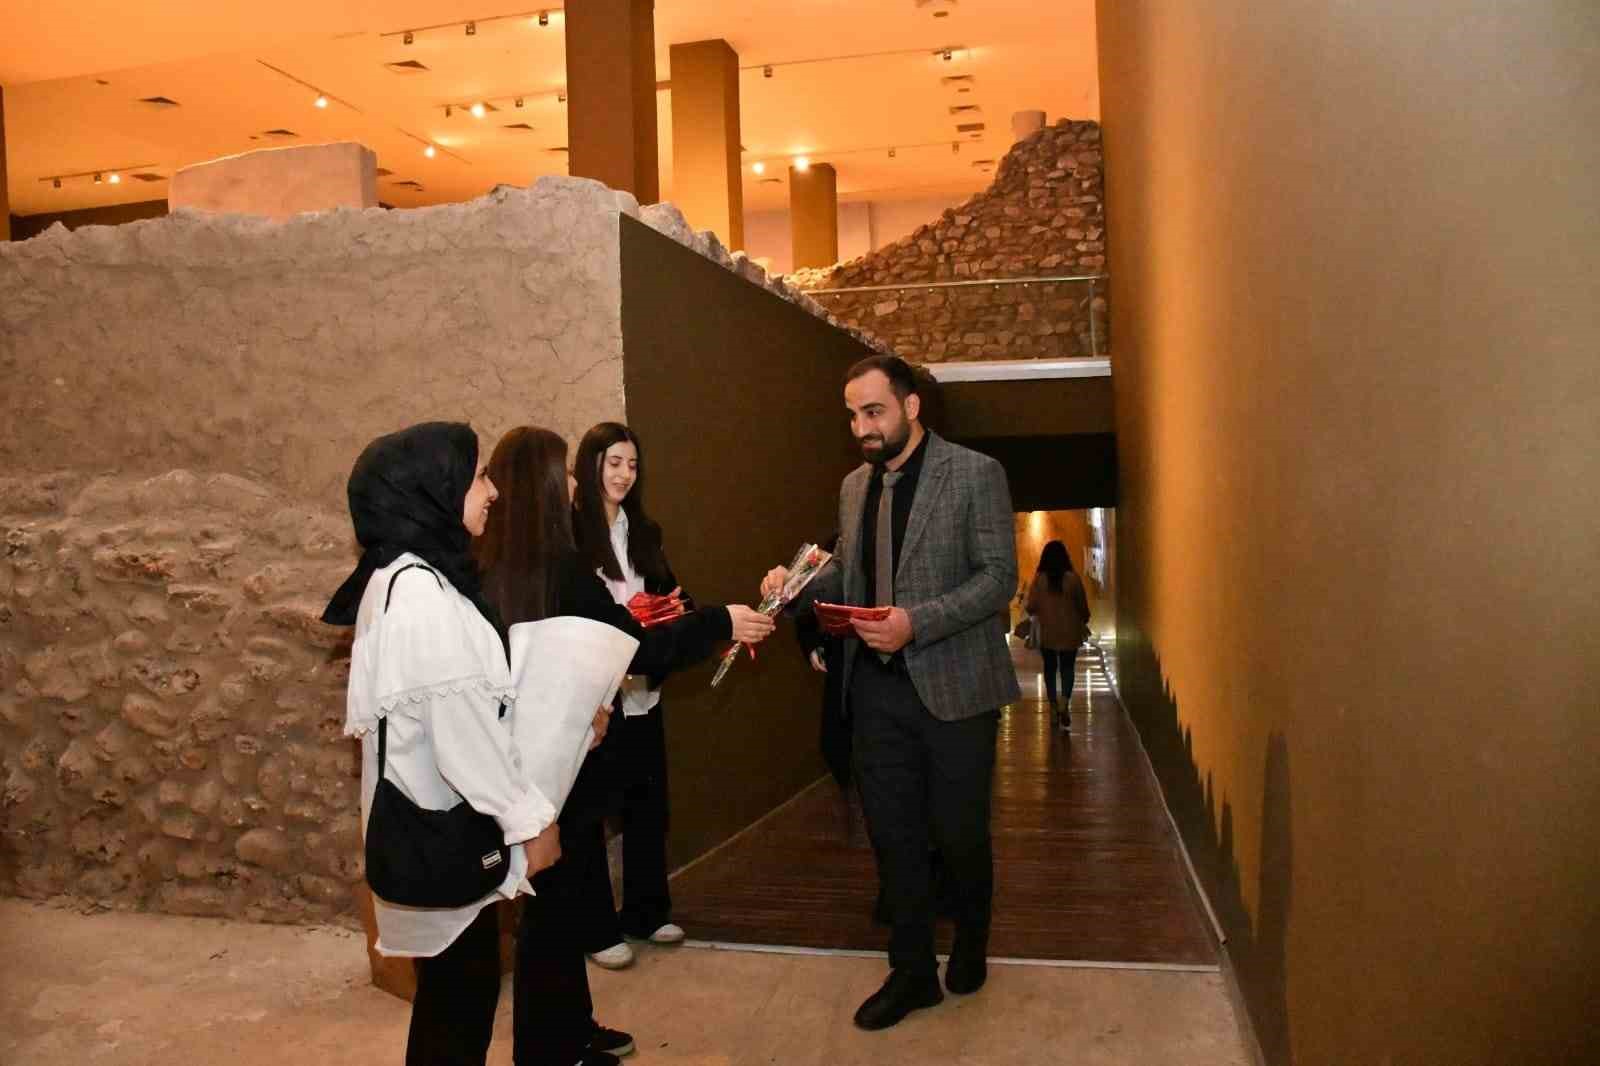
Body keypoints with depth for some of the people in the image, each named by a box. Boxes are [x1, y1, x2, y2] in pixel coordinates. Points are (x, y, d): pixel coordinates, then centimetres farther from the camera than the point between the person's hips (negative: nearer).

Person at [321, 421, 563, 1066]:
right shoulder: (423, 594, -24)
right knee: (458, 990, 6)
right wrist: (529, 818, -14)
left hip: (433, 820, 9)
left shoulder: (398, 579, 7)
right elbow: (464, 730, -24)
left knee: (454, 987, 20)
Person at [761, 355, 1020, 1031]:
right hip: (877, 687, 5)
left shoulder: (975, 474, -7)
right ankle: (912, 971, 26)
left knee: (958, 831, 8)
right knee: (892, 835, 10)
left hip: (952, 685, -5)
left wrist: (917, 622, -23)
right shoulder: (855, 485, 11)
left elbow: (999, 576, -12)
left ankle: (970, 944, 36)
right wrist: (796, 585, -2)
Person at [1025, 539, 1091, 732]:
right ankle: (1064, 705, -14)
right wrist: (1084, 622, 19)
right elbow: (1083, 605, 0)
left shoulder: (1038, 579, -8)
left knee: (1050, 668, 14)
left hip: (1047, 632, 1)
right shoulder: (1072, 578, -8)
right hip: (1069, 632, 0)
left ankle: (1054, 708, 20)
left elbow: (1031, 608, -7)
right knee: (1068, 668, 7)